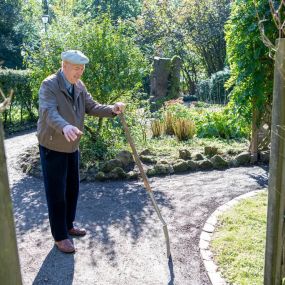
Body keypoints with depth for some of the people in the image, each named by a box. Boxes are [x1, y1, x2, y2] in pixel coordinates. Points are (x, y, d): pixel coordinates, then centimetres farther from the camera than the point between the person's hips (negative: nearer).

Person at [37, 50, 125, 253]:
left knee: (72, 189, 17)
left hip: (72, 146, 7)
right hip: (52, 147, -7)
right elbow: (49, 112, -35)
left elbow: (92, 107, -2)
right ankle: (60, 236, 17)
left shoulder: (79, 86, 2)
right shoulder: (49, 85, -20)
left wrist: (112, 109, -21)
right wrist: (65, 127, -56)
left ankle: (68, 225, 37)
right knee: (56, 193, 2)